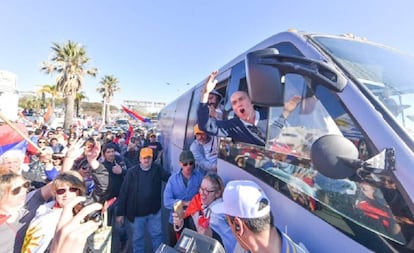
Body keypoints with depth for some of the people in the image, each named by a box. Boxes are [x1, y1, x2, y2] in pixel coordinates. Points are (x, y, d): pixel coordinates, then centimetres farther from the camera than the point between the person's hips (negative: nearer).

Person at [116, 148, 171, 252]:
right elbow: (123, 192, -9)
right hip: (136, 213, -1)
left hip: (154, 211, 1)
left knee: (157, 235, 18)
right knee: (137, 237, 19)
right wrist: (120, 213, -8)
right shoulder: (132, 173, -10)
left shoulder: (157, 169, -7)